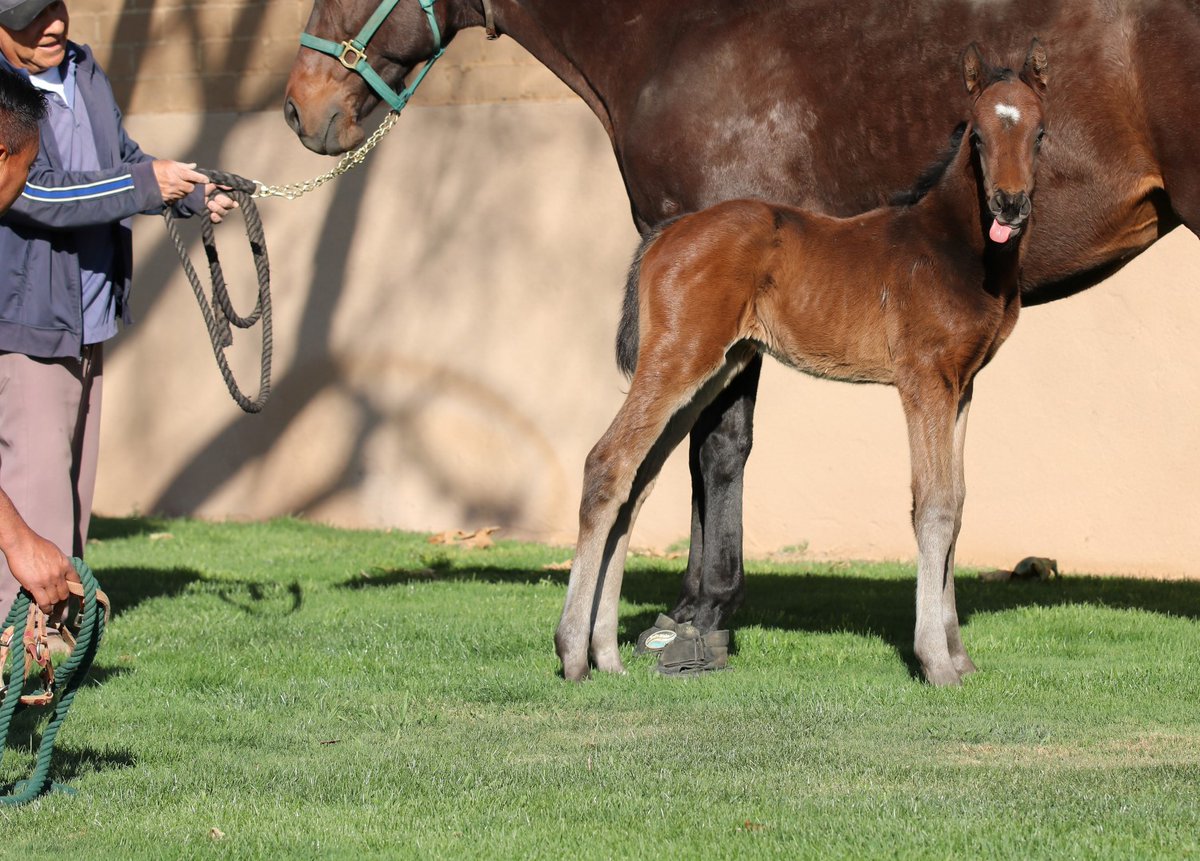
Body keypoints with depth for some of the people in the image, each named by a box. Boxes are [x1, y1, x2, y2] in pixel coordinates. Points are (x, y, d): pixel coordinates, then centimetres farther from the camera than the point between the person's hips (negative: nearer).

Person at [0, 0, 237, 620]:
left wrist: (192, 196, 7)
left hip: (87, 317, 9)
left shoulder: (84, 73, 8)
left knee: (76, 473, 14)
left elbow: (122, 161, 22)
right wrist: (146, 183, -28)